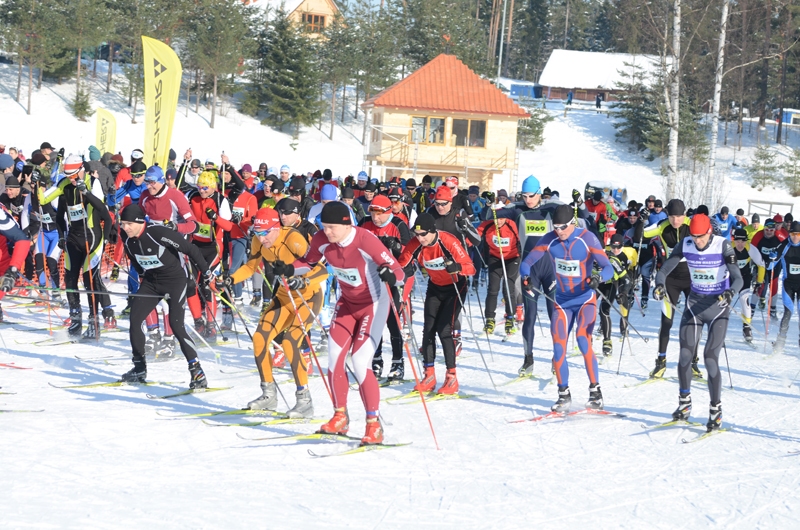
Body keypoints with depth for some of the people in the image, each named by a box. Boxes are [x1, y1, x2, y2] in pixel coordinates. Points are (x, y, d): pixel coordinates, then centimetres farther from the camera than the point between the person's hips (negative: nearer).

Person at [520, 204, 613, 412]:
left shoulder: (587, 238, -15)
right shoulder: (549, 240, -7)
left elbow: (608, 268, -18)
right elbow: (526, 263, -3)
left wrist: (599, 277, -41)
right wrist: (526, 276, -26)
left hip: (585, 299, -4)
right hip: (562, 301, 4)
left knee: (583, 341, -23)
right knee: (558, 349, -4)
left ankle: (595, 392, -13)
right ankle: (564, 395, 13)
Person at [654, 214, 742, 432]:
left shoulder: (723, 246, -16)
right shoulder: (685, 245, -6)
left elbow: (737, 278, -19)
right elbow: (664, 269, -5)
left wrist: (731, 292, -41)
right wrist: (660, 284, -27)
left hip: (718, 306, -3)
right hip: (695, 303, 3)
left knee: (710, 357, -11)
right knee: (685, 354, -5)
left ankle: (716, 410, 0)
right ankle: (684, 404, 14)